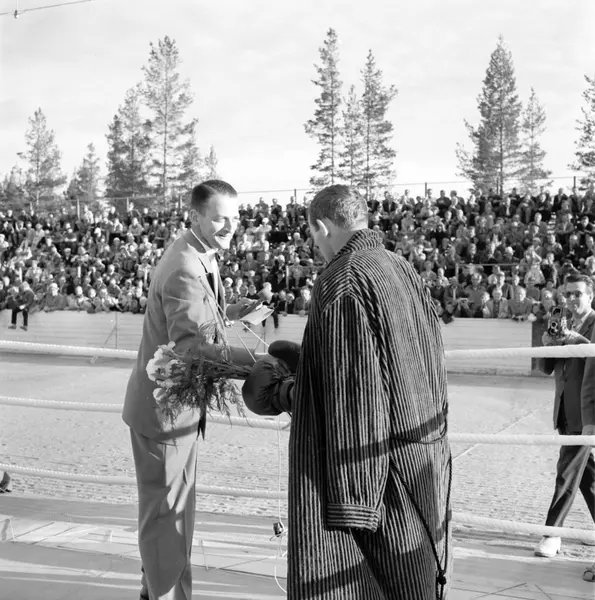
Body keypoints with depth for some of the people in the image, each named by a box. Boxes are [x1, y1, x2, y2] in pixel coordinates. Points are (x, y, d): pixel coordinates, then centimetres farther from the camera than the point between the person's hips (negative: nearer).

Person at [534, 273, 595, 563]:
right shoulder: (565, 328, 15)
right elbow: (546, 368, 11)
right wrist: (547, 344, -8)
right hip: (566, 412, 7)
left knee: (568, 472, -8)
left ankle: (552, 534, -4)